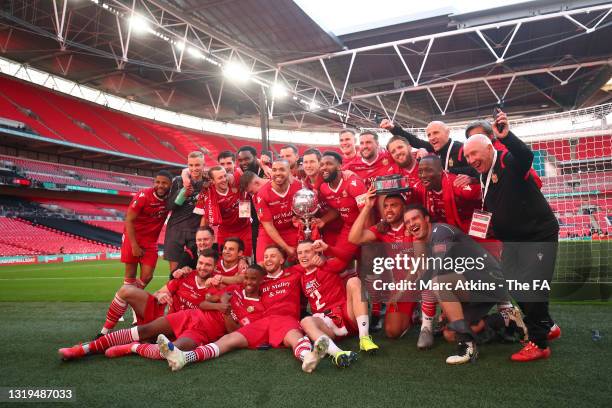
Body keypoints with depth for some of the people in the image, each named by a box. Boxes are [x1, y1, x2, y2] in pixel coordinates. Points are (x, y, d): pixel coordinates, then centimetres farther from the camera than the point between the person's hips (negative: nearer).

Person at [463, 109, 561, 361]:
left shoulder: (509, 161, -18)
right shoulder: (483, 175, 5)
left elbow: (526, 155, -43)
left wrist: (506, 136, -57)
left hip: (539, 235, -8)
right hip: (512, 239, 9)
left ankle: (539, 343, 7)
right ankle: (547, 326, 33)